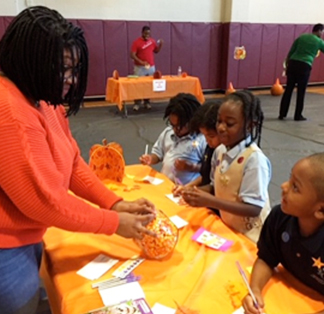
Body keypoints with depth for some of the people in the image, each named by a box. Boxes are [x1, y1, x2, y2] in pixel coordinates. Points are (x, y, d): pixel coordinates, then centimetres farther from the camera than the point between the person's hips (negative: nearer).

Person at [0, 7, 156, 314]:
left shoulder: (44, 101, 3)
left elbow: (73, 164, 4)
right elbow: (45, 200, -27)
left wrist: (115, 203, -6)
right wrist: (114, 222, -17)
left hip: (26, 239, 9)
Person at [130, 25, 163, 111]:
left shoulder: (152, 41, 8)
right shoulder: (136, 42, -8)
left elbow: (156, 51, 20)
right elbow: (132, 55, -12)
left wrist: (160, 44, 1)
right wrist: (141, 62, -25)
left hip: (151, 67, 4)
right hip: (140, 68, -4)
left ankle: (147, 102, 14)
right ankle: (137, 104, 3)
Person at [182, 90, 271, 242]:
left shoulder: (255, 159, -22)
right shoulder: (219, 151, -3)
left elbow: (254, 208, -22)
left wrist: (210, 201, -28)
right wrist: (196, 191, -8)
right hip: (226, 228, 5)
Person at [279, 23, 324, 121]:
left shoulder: (301, 37, 17)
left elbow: (290, 53, 13)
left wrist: (287, 65, 17)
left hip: (293, 63, 4)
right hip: (304, 66, -4)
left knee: (288, 90, 7)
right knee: (301, 92, 5)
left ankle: (282, 114, 9)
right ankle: (298, 116, 11)